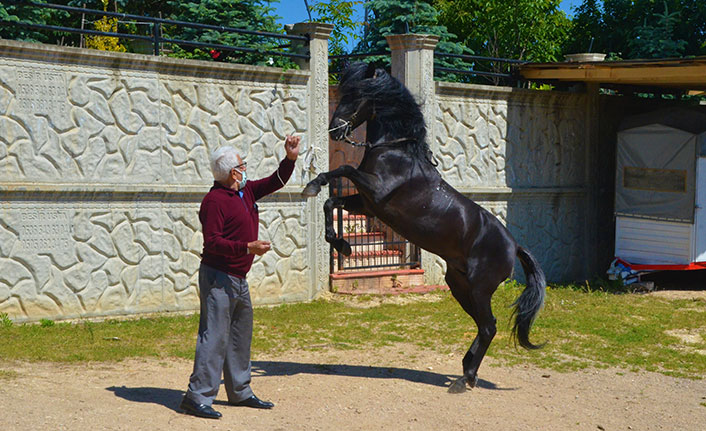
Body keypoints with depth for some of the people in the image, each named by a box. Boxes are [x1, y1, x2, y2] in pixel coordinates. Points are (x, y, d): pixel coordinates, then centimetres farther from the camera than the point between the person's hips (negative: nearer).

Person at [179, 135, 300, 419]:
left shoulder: (246, 192, 12)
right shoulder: (214, 200, -15)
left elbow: (275, 182, 24)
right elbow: (212, 241, -20)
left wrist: (290, 158, 10)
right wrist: (247, 247, -25)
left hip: (239, 279, 10)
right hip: (217, 278, -10)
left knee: (240, 336, 15)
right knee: (215, 337, -10)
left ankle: (240, 392, 26)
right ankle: (198, 397, -7)